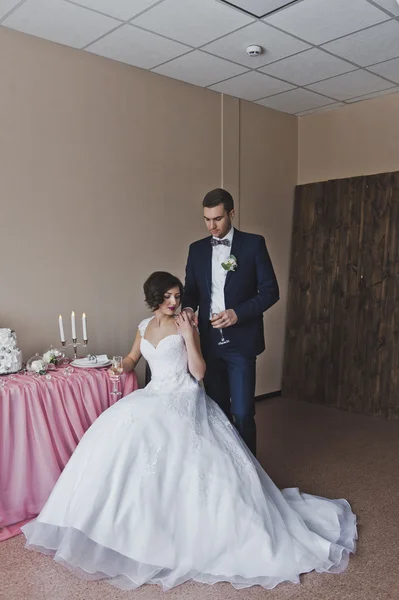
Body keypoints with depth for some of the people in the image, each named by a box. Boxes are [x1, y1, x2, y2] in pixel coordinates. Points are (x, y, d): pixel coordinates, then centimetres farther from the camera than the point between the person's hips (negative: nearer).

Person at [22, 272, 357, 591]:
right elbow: (133, 358, 28)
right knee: (122, 427, -18)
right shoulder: (145, 326, 12)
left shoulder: (185, 325, -3)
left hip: (183, 399, -5)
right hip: (155, 395, 5)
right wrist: (122, 367, 6)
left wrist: (188, 335, -16)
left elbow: (199, 371, -8)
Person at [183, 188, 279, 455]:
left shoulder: (253, 244, -2)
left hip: (240, 340, -4)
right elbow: (191, 290, 13)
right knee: (216, 410, 12)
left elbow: (270, 291, -4)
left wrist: (238, 313, -17)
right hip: (209, 340, 4)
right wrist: (188, 308, -10)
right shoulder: (197, 249, 9)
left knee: (242, 413, -3)